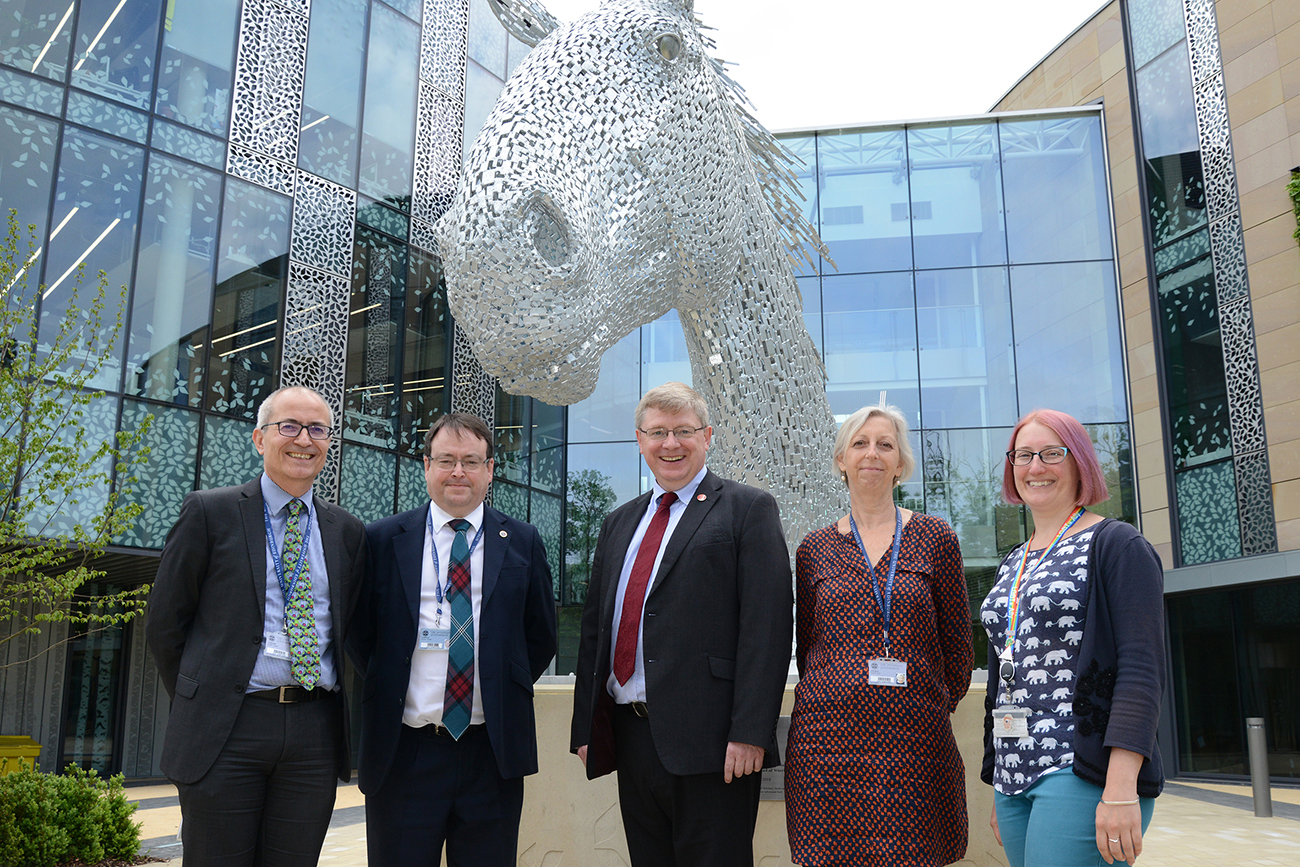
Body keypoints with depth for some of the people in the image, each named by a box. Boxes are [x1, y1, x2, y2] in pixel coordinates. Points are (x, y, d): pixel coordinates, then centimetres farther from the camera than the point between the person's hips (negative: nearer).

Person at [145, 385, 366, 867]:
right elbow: (164, 623, 4)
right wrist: (199, 703, 6)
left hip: (316, 734, 3)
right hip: (225, 732, -3)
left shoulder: (348, 532, 10)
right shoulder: (209, 512, 0)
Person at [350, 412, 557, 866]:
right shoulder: (383, 539, 4)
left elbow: (541, 637, 11)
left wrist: (505, 692, 5)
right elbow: (360, 632, 10)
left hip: (493, 752, 1)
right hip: (403, 752, 0)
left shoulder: (522, 542, 5)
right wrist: (389, 687, 3)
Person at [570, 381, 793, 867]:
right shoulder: (620, 522, 18)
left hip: (707, 741, -6)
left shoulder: (748, 509, -2)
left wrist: (749, 733, -18)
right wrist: (585, 727, 11)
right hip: (629, 736, 6)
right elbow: (594, 626, 17)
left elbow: (767, 626, -10)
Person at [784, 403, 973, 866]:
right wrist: (835, 704, 13)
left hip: (916, 737, -1)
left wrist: (940, 706, 12)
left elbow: (957, 641, 10)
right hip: (829, 736, 1)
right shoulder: (815, 548, 8)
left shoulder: (935, 538, 5)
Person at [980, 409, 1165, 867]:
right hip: (1016, 776, 7)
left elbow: (1142, 670, -12)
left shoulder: (1116, 545, -3)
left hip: (1084, 773, -7)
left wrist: (1122, 789, -21)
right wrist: (998, 788, 20)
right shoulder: (1011, 566, 17)